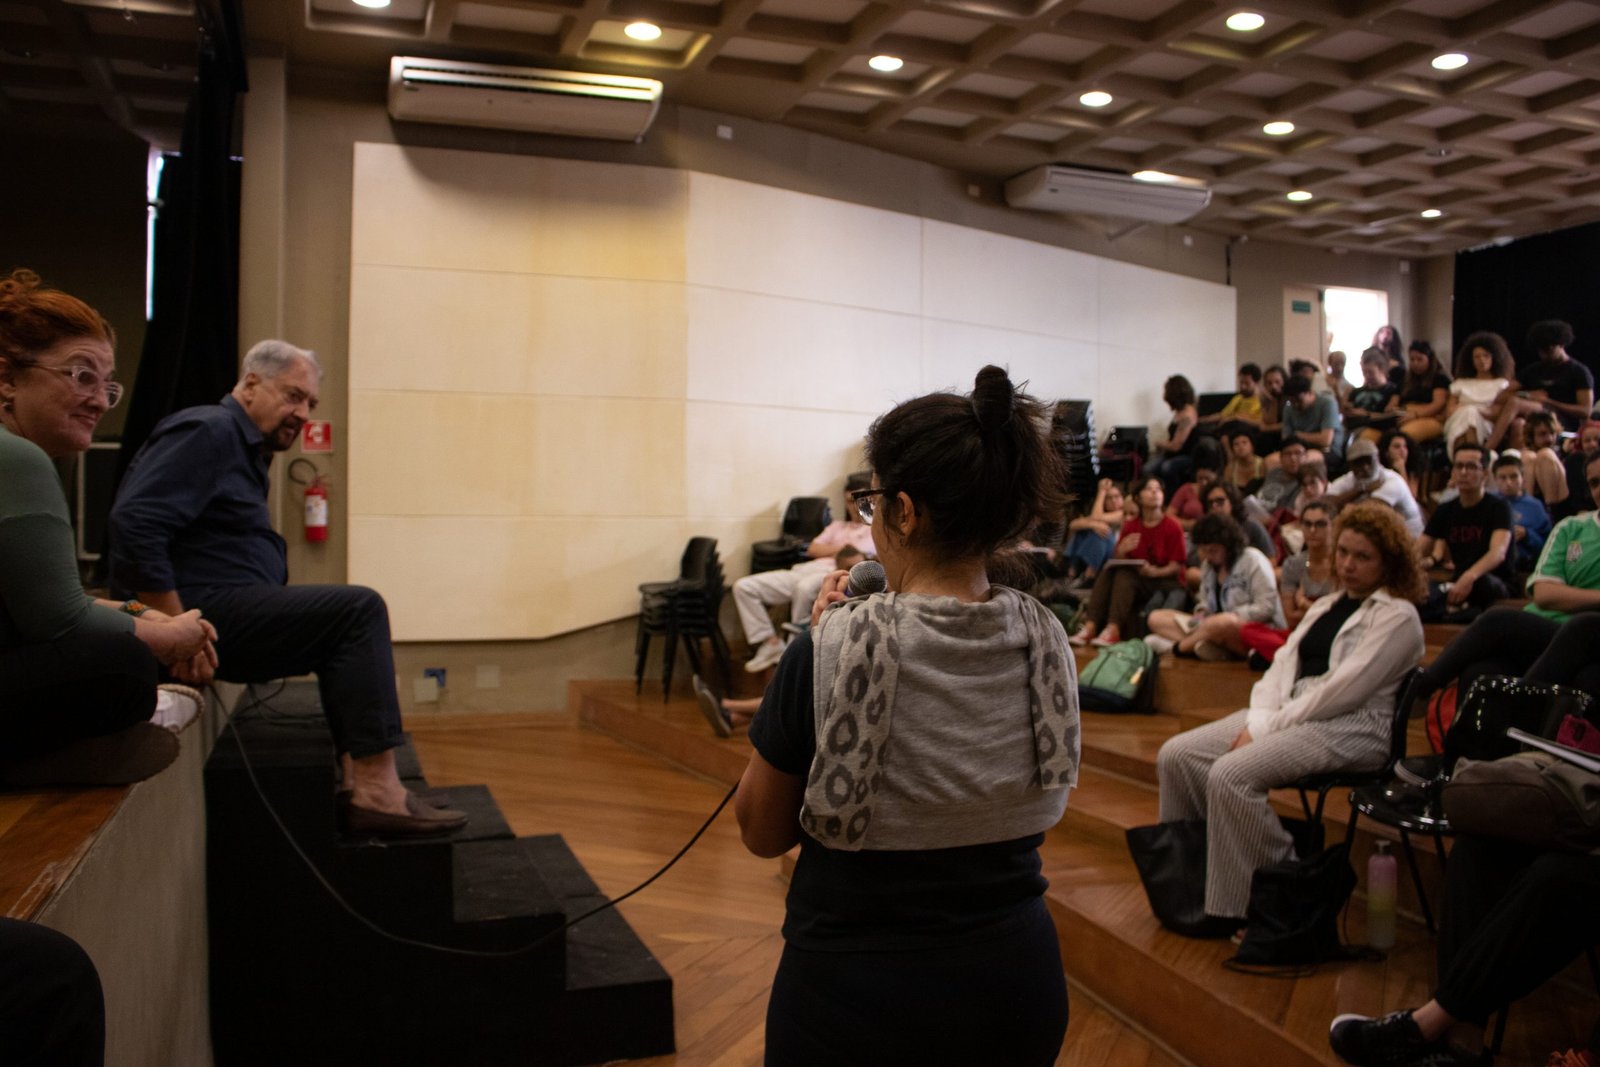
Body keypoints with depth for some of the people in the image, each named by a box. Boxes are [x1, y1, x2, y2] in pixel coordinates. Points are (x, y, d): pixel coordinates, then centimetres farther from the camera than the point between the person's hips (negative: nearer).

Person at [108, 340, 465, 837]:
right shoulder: (208, 431, -9)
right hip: (204, 609, -11)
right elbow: (133, 521, -22)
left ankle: (357, 780, 5)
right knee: (360, 609, -18)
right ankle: (375, 789, -21)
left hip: (228, 609, 11)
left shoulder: (245, 448, 24)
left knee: (352, 622, 15)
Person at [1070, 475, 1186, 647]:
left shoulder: (1172, 526, -4)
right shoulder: (1130, 526, 8)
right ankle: (1090, 626, -34)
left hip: (1164, 581, -4)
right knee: (1108, 571, -23)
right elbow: (1119, 562, 7)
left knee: (1124, 575, -30)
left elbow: (1176, 566, -7)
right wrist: (1121, 551, -15)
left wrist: (1155, 572, -26)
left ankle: (1113, 630, -45)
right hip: (1134, 577, 4)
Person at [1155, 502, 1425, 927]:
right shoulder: (1325, 606, 21)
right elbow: (1283, 664, 13)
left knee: (1231, 774, -30)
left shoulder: (1398, 616, -5)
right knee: (1176, 755, -9)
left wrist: (1268, 728, -15)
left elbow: (1344, 690, -15)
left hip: (1351, 726, -8)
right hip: (1289, 714, 8)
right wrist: (1258, 719, -7)